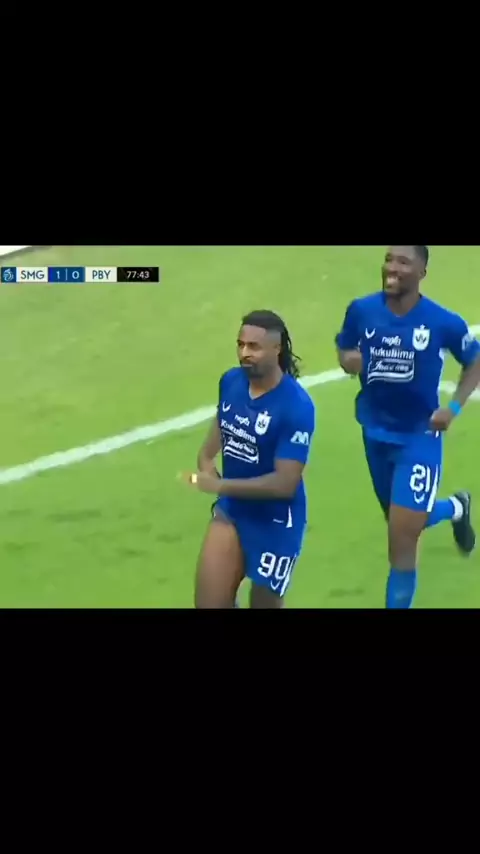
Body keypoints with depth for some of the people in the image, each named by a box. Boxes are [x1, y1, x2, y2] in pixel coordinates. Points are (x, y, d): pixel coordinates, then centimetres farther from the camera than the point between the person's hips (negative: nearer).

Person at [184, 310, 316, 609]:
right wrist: (207, 462, -3)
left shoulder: (296, 407, -25)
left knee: (264, 604, 13)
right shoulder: (230, 382, -5)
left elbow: (284, 484, -26)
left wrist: (220, 486, -25)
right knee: (208, 603, 2)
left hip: (275, 524, -5)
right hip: (231, 510, 5)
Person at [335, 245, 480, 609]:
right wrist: (349, 359, -17)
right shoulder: (361, 310, -10)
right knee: (404, 523, 24)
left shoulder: (443, 322, -17)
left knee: (402, 537, -8)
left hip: (419, 437, -4)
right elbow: (344, 349, 7)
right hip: (376, 433, 4)